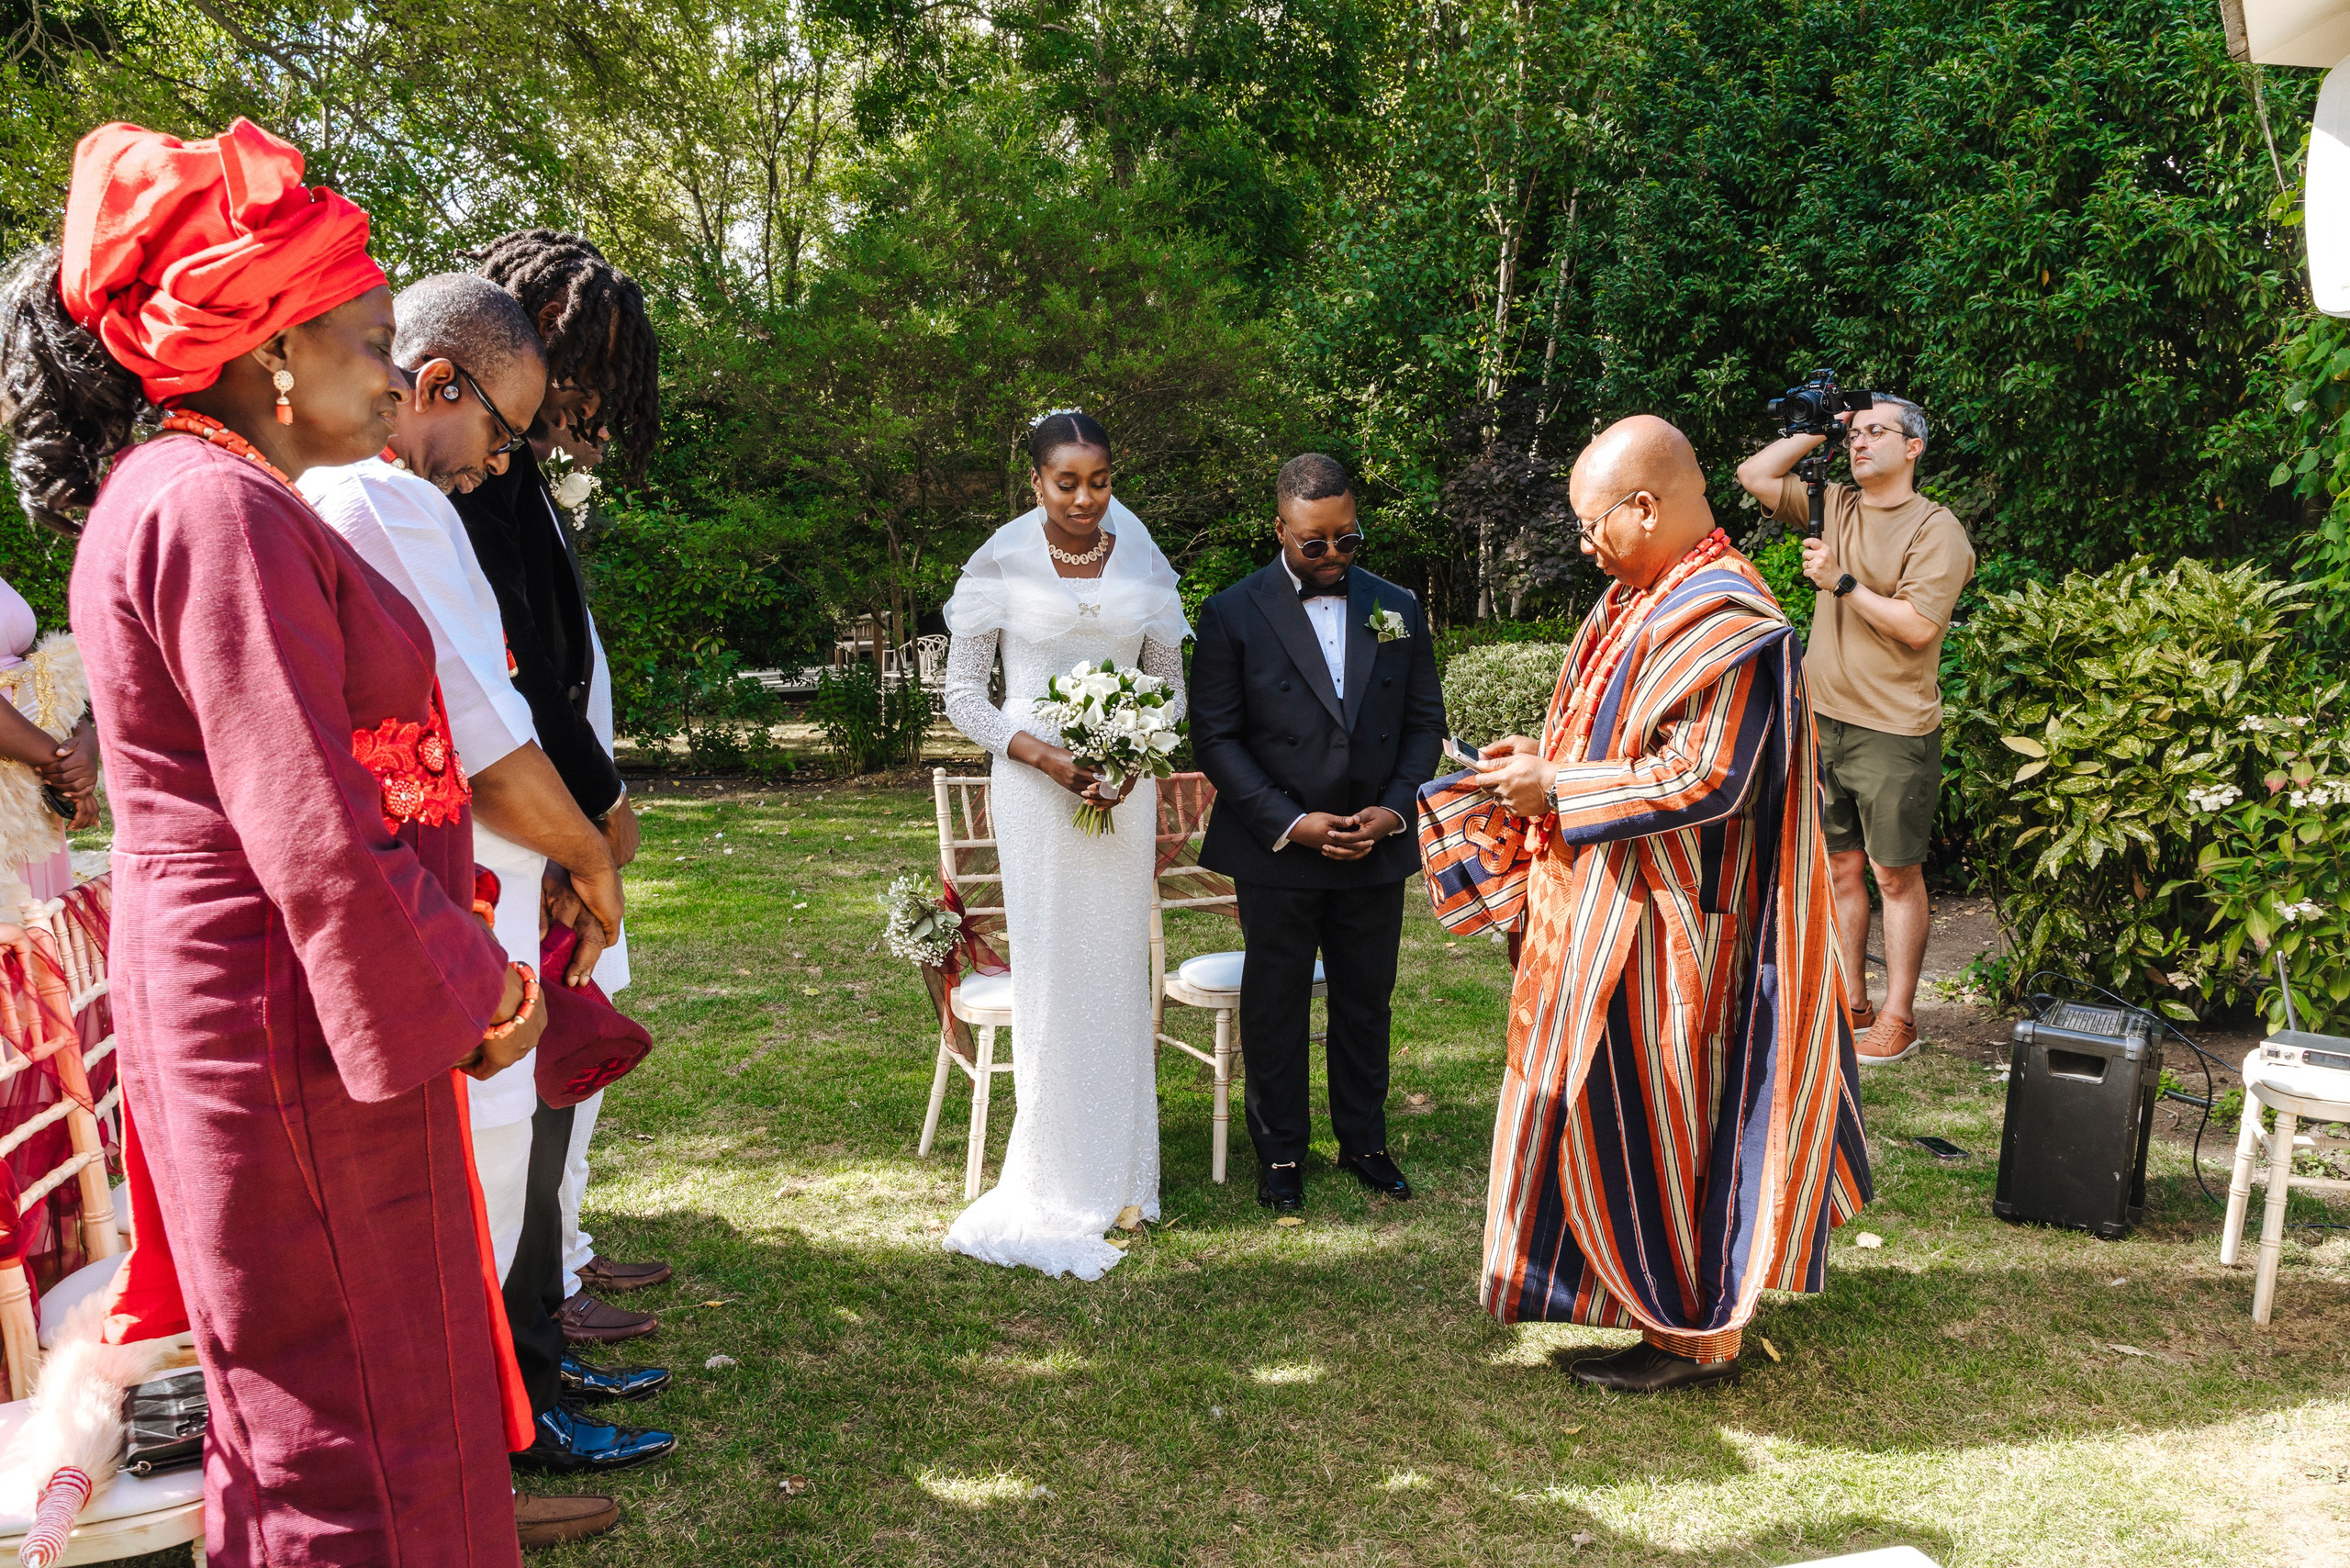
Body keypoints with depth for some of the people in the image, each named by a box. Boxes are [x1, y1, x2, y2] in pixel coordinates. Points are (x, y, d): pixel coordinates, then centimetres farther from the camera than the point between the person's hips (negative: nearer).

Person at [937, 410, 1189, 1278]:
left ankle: (1115, 1172, 22)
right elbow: (963, 696, -1)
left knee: (1117, 971, 8)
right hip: (1035, 787, -3)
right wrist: (1044, 755, -15)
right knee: (1052, 974, -2)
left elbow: (1172, 684, 11)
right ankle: (1056, 1182, 11)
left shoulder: (1142, 564, 5)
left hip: (1124, 784, 3)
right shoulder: (1000, 564, -3)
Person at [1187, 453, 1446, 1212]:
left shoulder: (1398, 608, 5)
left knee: (1367, 1002, 14)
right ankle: (1280, 1151, 25)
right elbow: (1215, 737, -8)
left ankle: (1364, 1140, 30)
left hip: (1377, 849, 3)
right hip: (1277, 855, -3)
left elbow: (1424, 720, 8)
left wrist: (1394, 809, -8)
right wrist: (1290, 823, -16)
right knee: (1276, 1006, 9)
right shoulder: (1232, 616, -6)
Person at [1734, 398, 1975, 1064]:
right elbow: (1754, 474, 11)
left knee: (1896, 876, 3)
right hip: (1825, 719, 6)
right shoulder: (1835, 505, 10)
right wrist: (1819, 431, 7)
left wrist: (1842, 583, -16)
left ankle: (1897, 1016, 12)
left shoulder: (1935, 529, -9)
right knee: (1839, 867, 12)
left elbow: (1918, 626, -18)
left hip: (1894, 732, -6)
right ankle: (1850, 1003, 22)